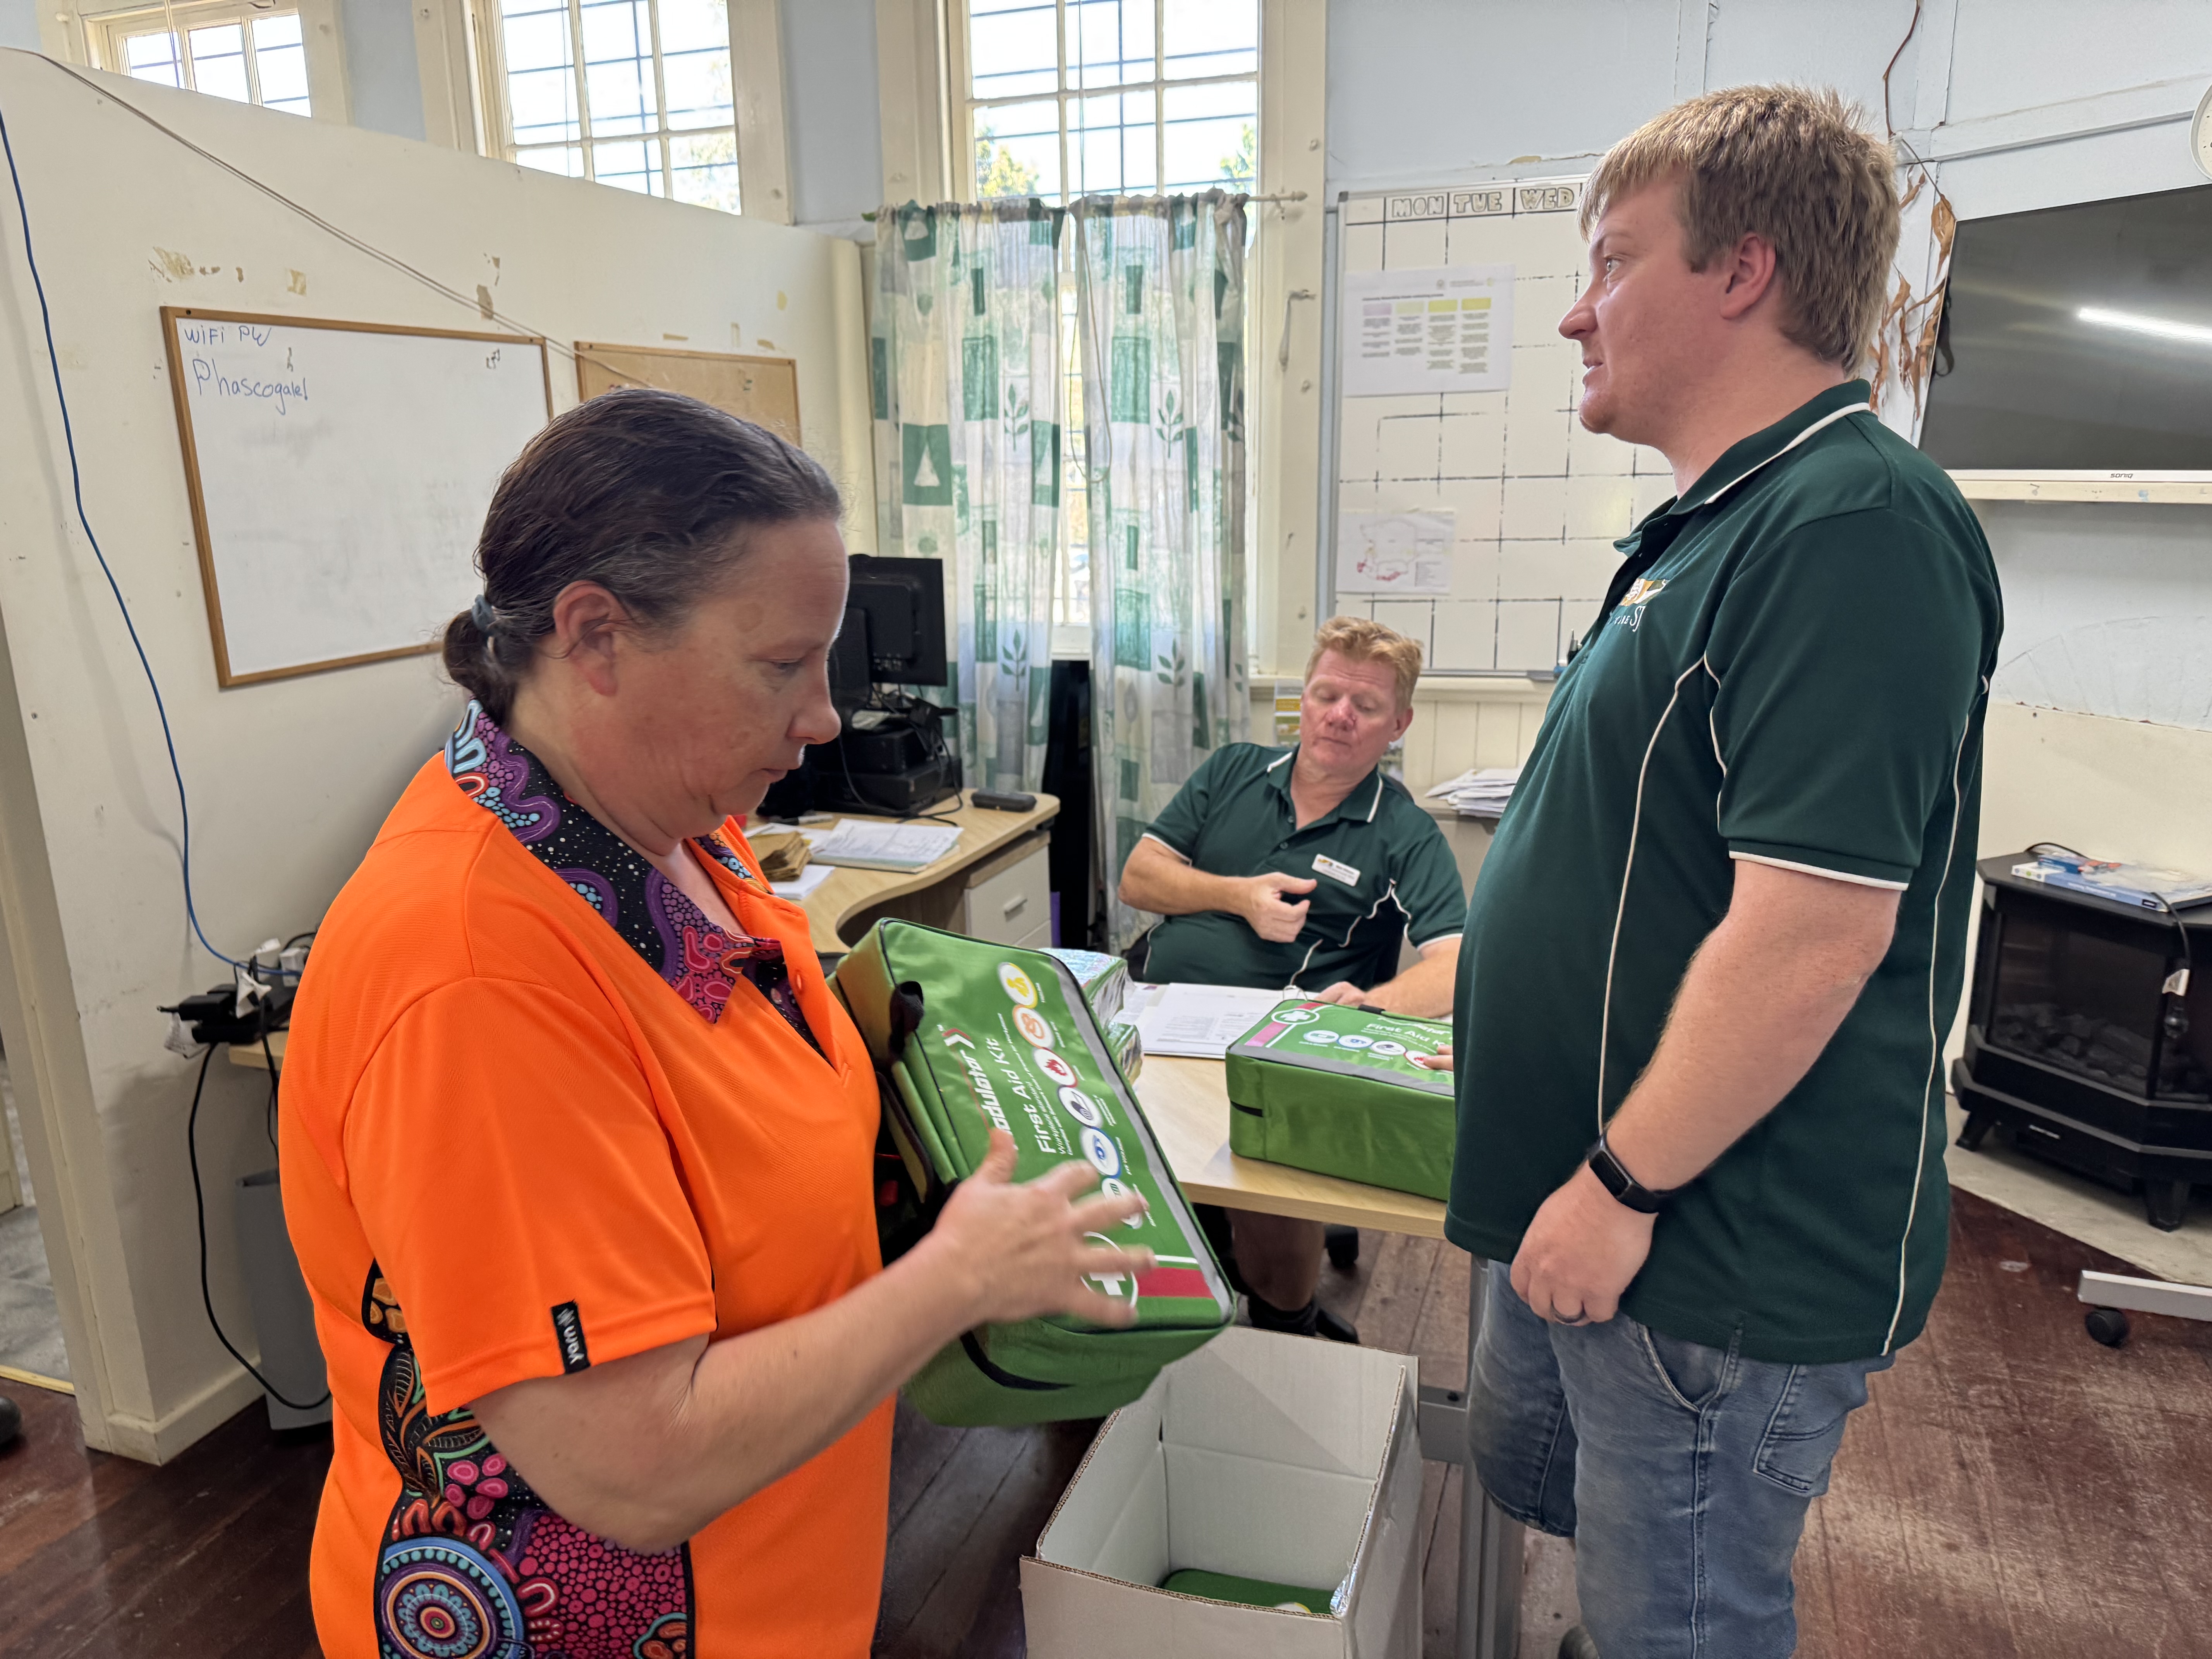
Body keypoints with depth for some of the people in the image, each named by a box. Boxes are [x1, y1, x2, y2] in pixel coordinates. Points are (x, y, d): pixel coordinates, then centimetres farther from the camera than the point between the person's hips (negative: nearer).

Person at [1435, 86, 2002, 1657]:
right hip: (1591, 1194, 10)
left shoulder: (1858, 525, -22)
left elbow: (1806, 935, -28)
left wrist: (1624, 1187, -21)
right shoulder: (1716, 526, 10)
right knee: (1523, 1465, 27)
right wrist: (1457, 976, 20)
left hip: (1724, 1259, -10)